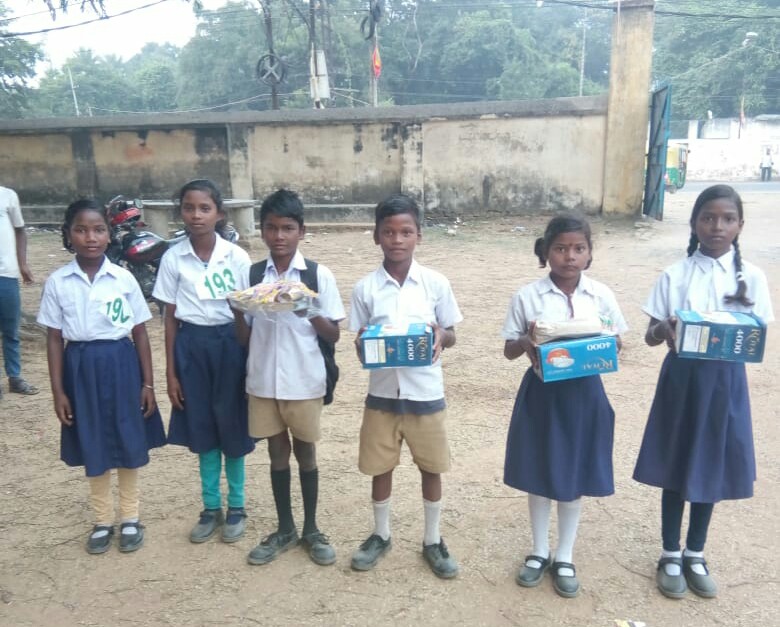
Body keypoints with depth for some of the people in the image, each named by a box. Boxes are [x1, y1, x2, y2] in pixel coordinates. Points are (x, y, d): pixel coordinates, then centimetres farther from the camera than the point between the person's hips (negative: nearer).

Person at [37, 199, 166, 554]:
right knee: (93, 448, 11)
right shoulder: (57, 283, -3)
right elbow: (54, 339, 1)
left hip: (121, 365, 0)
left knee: (129, 444, 9)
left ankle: (130, 518, 27)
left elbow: (140, 333, 1)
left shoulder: (124, 279, -4)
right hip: (81, 368, 1)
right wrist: (58, 391, -2)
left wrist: (148, 383, -1)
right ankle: (103, 520, 29)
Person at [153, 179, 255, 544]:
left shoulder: (236, 257, -4)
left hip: (230, 343, -1)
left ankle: (236, 506, 24)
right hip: (192, 345, 1)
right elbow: (170, 318, 2)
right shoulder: (173, 258, -1)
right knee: (202, 428, 10)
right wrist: (170, 371, 1)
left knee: (233, 426, 7)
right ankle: (211, 507, 26)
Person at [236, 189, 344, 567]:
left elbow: (334, 335, -4)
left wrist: (310, 312, -22)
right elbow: (245, 336, 5)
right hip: (263, 381, 2)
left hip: (304, 382, -2)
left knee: (305, 453, 11)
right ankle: (284, 529, 30)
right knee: (277, 452, 14)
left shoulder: (319, 275, -6)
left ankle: (311, 529, 28)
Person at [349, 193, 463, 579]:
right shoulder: (365, 288, -4)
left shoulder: (436, 283, -5)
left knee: (431, 468, 13)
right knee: (380, 467, 14)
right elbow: (359, 343, 1)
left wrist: (440, 336, -20)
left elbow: (451, 336, 3)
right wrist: (366, 345, -21)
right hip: (382, 394, 1)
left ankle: (433, 540, 33)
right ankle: (381, 535, 37)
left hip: (426, 394, 0)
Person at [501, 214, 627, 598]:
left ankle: (565, 557, 31)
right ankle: (539, 551, 34)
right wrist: (526, 341, -23)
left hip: (584, 394, 1)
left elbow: (616, 345, 6)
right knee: (538, 474, 12)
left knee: (576, 476, 12)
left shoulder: (601, 295, -2)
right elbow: (509, 350, -2)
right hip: (541, 394, -1)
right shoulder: (527, 296, -7)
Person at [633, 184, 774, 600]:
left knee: (711, 468, 13)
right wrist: (664, 330, -28)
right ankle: (671, 555, 28)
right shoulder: (674, 276, -5)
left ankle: (695, 555, 33)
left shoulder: (752, 278, -3)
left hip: (725, 383, 1)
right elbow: (650, 335, -4)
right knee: (676, 467, 10)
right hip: (682, 379, -1)